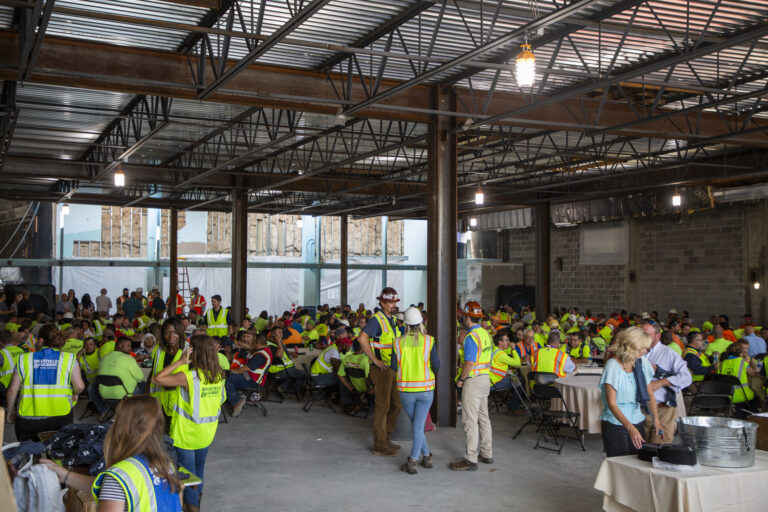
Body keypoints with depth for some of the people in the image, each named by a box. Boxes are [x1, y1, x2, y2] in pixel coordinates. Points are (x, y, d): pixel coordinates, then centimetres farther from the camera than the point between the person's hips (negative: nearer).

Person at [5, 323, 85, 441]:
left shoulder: (24, 359, 6)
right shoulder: (68, 358, 3)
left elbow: (12, 390, 4)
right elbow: (79, 386, -6)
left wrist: (10, 411, 20)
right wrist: (75, 394, 17)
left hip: (27, 419, 0)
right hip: (60, 418, 0)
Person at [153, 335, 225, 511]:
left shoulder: (188, 376, -25)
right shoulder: (218, 375, -8)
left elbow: (156, 379, -20)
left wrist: (180, 362, -19)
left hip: (187, 434, -6)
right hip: (207, 433, 6)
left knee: (188, 471, 12)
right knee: (200, 467, 27)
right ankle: (198, 494, 44)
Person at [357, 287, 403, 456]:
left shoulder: (393, 319, 13)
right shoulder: (377, 319, -15)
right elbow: (362, 338, -28)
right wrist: (375, 360, -25)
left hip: (393, 368, 9)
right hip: (381, 369, -9)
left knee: (395, 405, 14)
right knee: (383, 406, -4)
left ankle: (386, 439, 26)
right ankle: (379, 445, 4)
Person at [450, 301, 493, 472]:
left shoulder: (471, 337, -19)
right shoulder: (486, 333, 10)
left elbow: (469, 363, -24)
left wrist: (460, 379, -10)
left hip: (473, 381, -10)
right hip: (485, 378, 10)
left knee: (470, 420, -6)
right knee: (483, 417, 16)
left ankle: (470, 459, -5)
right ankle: (486, 454, 23)